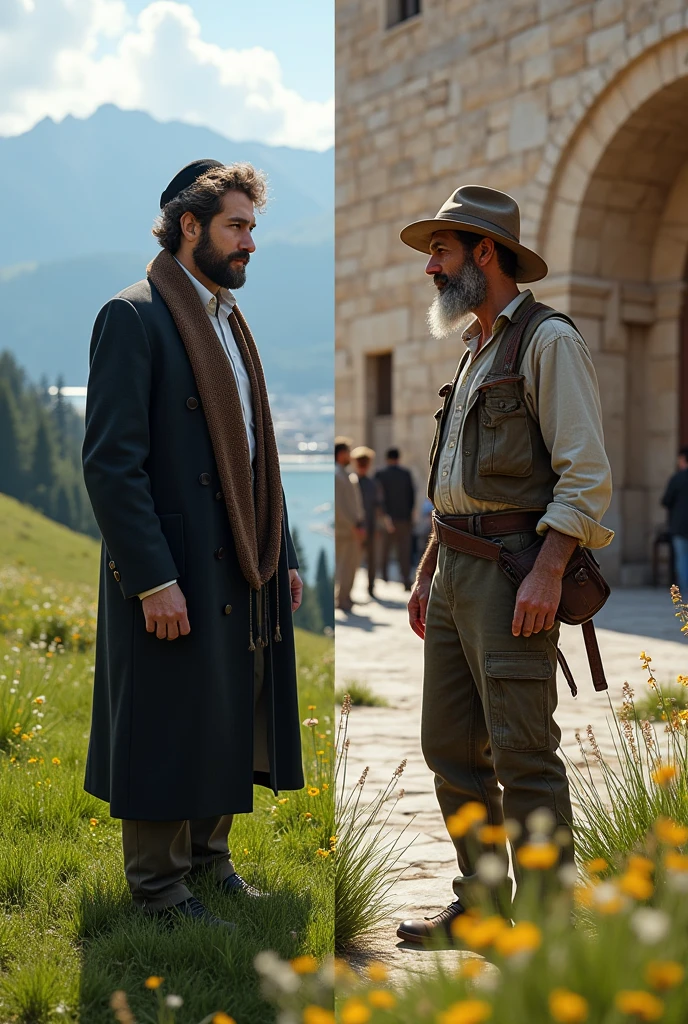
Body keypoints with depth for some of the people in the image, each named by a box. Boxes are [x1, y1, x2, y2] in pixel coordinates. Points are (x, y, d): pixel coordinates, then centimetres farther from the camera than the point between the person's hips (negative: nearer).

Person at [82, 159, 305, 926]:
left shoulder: (230, 321, 16)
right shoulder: (133, 317, -11)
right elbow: (111, 461, -17)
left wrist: (281, 555, 14)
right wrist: (154, 579, -21)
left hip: (242, 571, 8)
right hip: (175, 576, -8)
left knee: (226, 722, 16)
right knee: (167, 726, 3)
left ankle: (206, 854, 32)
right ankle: (157, 883, 18)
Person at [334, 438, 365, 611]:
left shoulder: (348, 476, 17)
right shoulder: (335, 475, -13)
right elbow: (338, 504, -19)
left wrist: (361, 525, 10)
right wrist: (354, 526, -18)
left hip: (353, 528, 9)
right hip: (343, 528, -9)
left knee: (353, 563, 13)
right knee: (343, 564, -5)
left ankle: (345, 596, 21)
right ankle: (341, 599, 1)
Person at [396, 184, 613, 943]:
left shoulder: (548, 340, -7)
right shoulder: (474, 352, 21)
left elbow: (587, 475, -14)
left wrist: (547, 575, -23)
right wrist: (427, 572, 22)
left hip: (514, 571, -9)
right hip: (456, 569, 9)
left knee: (522, 754, -7)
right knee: (450, 747, 11)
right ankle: (479, 904, 23)